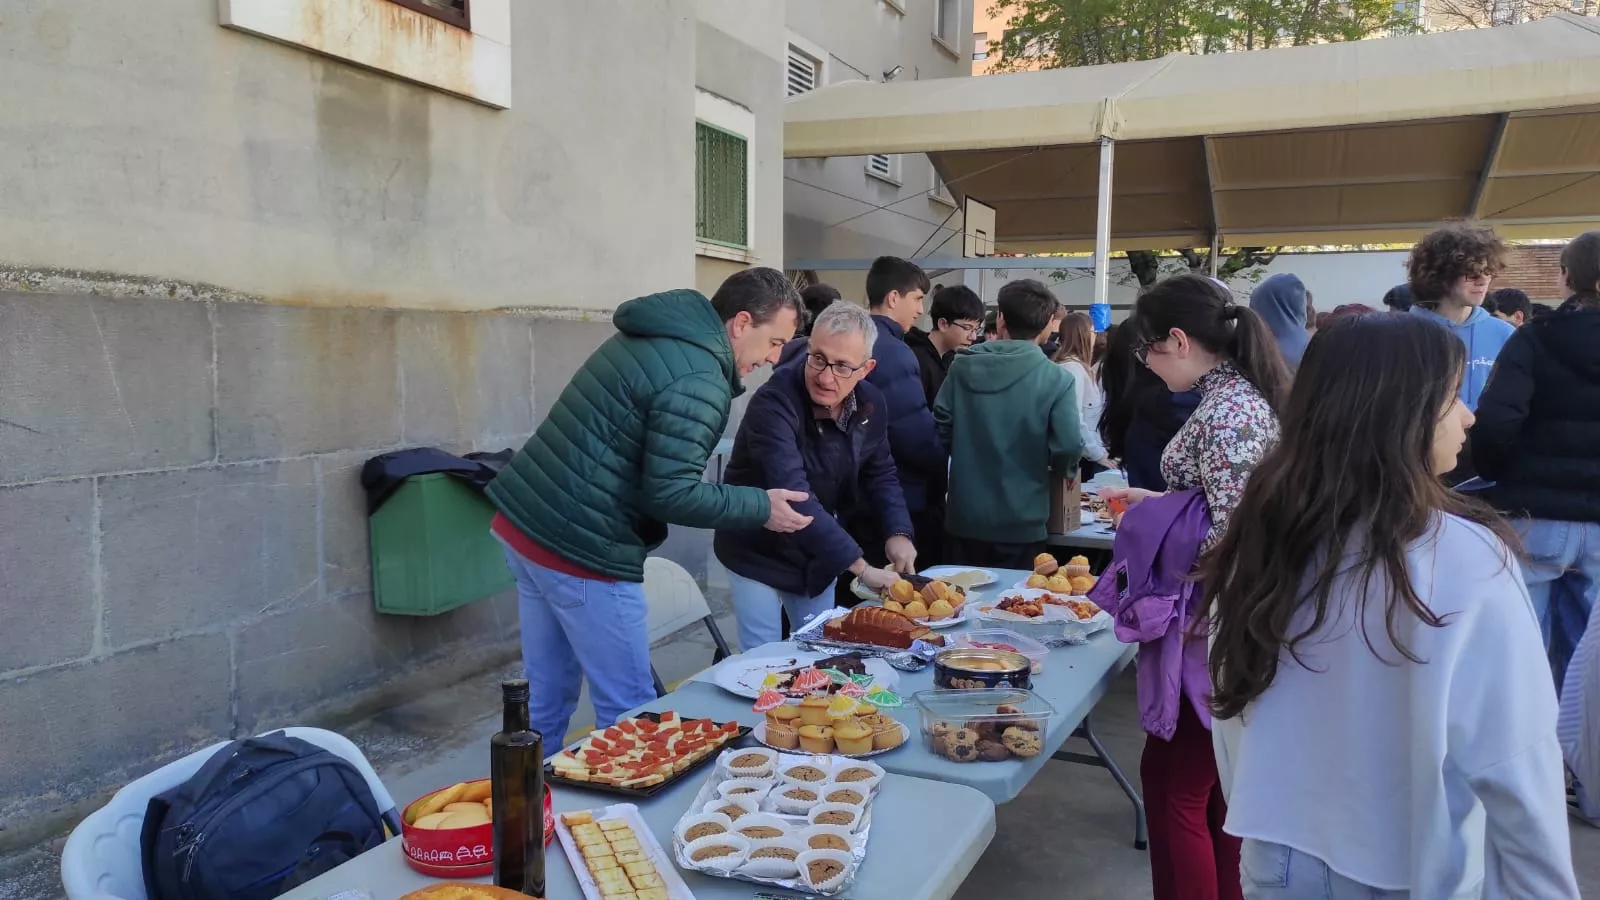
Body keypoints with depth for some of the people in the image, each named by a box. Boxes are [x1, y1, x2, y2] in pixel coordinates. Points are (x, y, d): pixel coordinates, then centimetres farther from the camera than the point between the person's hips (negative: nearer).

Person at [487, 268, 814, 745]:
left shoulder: (652, 337, 13)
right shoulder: (698, 380, -18)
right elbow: (671, 494, -20)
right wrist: (762, 507, -9)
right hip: (579, 550, -10)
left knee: (546, 697, 20)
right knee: (630, 714, 4)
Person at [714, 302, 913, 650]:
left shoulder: (870, 403, -7)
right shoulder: (774, 403, -28)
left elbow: (880, 474, 8)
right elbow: (793, 496, -37)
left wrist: (898, 533, -11)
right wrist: (860, 567, -39)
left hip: (820, 555, 6)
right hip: (758, 553, -6)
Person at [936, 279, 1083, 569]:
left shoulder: (963, 366, -3)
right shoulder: (1057, 380, -11)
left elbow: (940, 428, -1)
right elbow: (1069, 447, -17)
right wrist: (1057, 471, 6)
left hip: (964, 518, 2)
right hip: (1021, 524, -2)